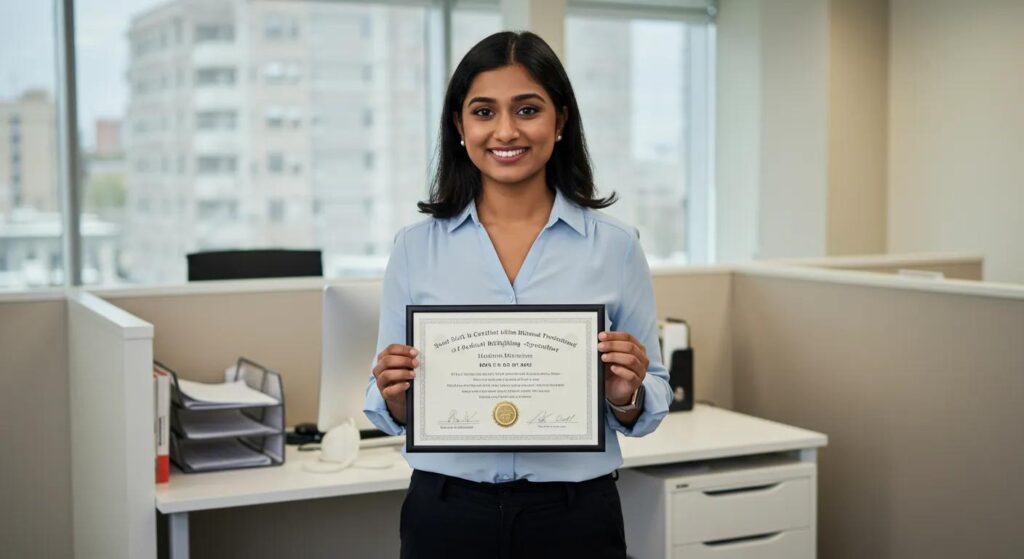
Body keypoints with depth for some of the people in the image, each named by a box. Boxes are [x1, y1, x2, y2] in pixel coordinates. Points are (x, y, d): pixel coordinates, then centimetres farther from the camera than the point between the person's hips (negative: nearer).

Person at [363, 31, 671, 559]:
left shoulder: (615, 246, -2)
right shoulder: (415, 248, 0)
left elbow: (648, 406, 5)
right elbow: (393, 414, 6)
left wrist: (626, 395, -16)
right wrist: (395, 393, -14)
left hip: (575, 516, 0)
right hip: (447, 514, 1)